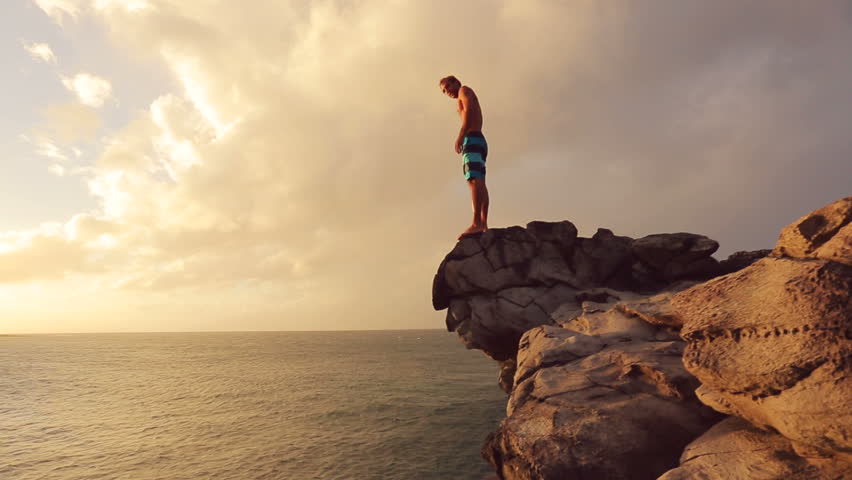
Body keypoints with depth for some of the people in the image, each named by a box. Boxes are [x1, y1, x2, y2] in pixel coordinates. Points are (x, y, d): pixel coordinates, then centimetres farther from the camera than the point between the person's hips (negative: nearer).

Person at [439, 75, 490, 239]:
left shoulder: (465, 90, 10)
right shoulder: (466, 102, 35)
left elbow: (469, 109, -10)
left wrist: (461, 135, -20)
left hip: (472, 139, -10)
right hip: (479, 141, 10)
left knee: (474, 180, -22)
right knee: (479, 183, 0)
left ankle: (476, 223, -33)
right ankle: (483, 225, -6)